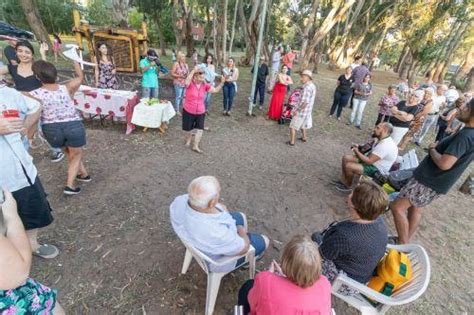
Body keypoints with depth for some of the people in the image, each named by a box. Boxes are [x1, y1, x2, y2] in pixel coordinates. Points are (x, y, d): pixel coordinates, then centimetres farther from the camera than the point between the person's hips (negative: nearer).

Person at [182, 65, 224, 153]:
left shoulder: (205, 85, -3)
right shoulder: (190, 84, -16)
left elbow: (215, 90, 3)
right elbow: (186, 82, -39)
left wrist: (222, 82, -10)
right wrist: (193, 70, -39)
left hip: (200, 112, 3)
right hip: (188, 111, -3)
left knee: (200, 129, -1)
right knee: (188, 128, 14)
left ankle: (195, 146, 16)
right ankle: (188, 139, 47)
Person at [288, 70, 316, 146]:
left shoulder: (307, 87, -23)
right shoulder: (313, 86, 7)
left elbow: (305, 102, -29)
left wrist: (297, 110, -21)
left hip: (301, 111, -9)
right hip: (308, 111, 9)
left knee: (293, 126, 3)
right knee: (302, 125, 28)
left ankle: (292, 142, 8)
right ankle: (304, 137, 43)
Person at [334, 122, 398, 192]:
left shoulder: (385, 145, -27)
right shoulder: (382, 140, 6)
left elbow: (369, 161, -29)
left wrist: (357, 152, -17)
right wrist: (359, 148, 0)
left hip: (377, 170, -10)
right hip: (373, 163, 10)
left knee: (348, 166, -24)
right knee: (346, 158, 1)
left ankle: (348, 186, 3)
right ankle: (343, 181, 8)